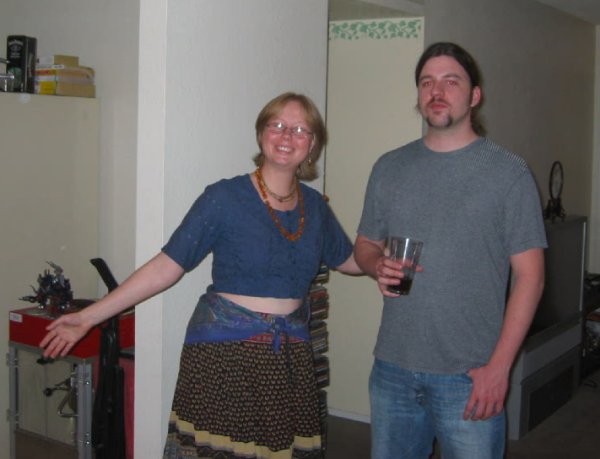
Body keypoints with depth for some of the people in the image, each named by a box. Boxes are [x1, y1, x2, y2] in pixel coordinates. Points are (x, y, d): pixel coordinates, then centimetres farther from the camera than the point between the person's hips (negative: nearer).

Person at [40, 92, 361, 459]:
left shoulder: (314, 206, 8)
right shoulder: (224, 198, -7)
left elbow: (350, 260, 24)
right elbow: (165, 267, -8)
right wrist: (88, 317, -11)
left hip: (290, 359, 4)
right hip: (222, 354, -4)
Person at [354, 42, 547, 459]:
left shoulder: (508, 172, -4)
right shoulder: (390, 168, 8)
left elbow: (529, 275, -6)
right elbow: (365, 245, 17)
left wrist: (499, 366, -13)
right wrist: (378, 265, -7)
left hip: (468, 377, -4)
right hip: (393, 369, 4)